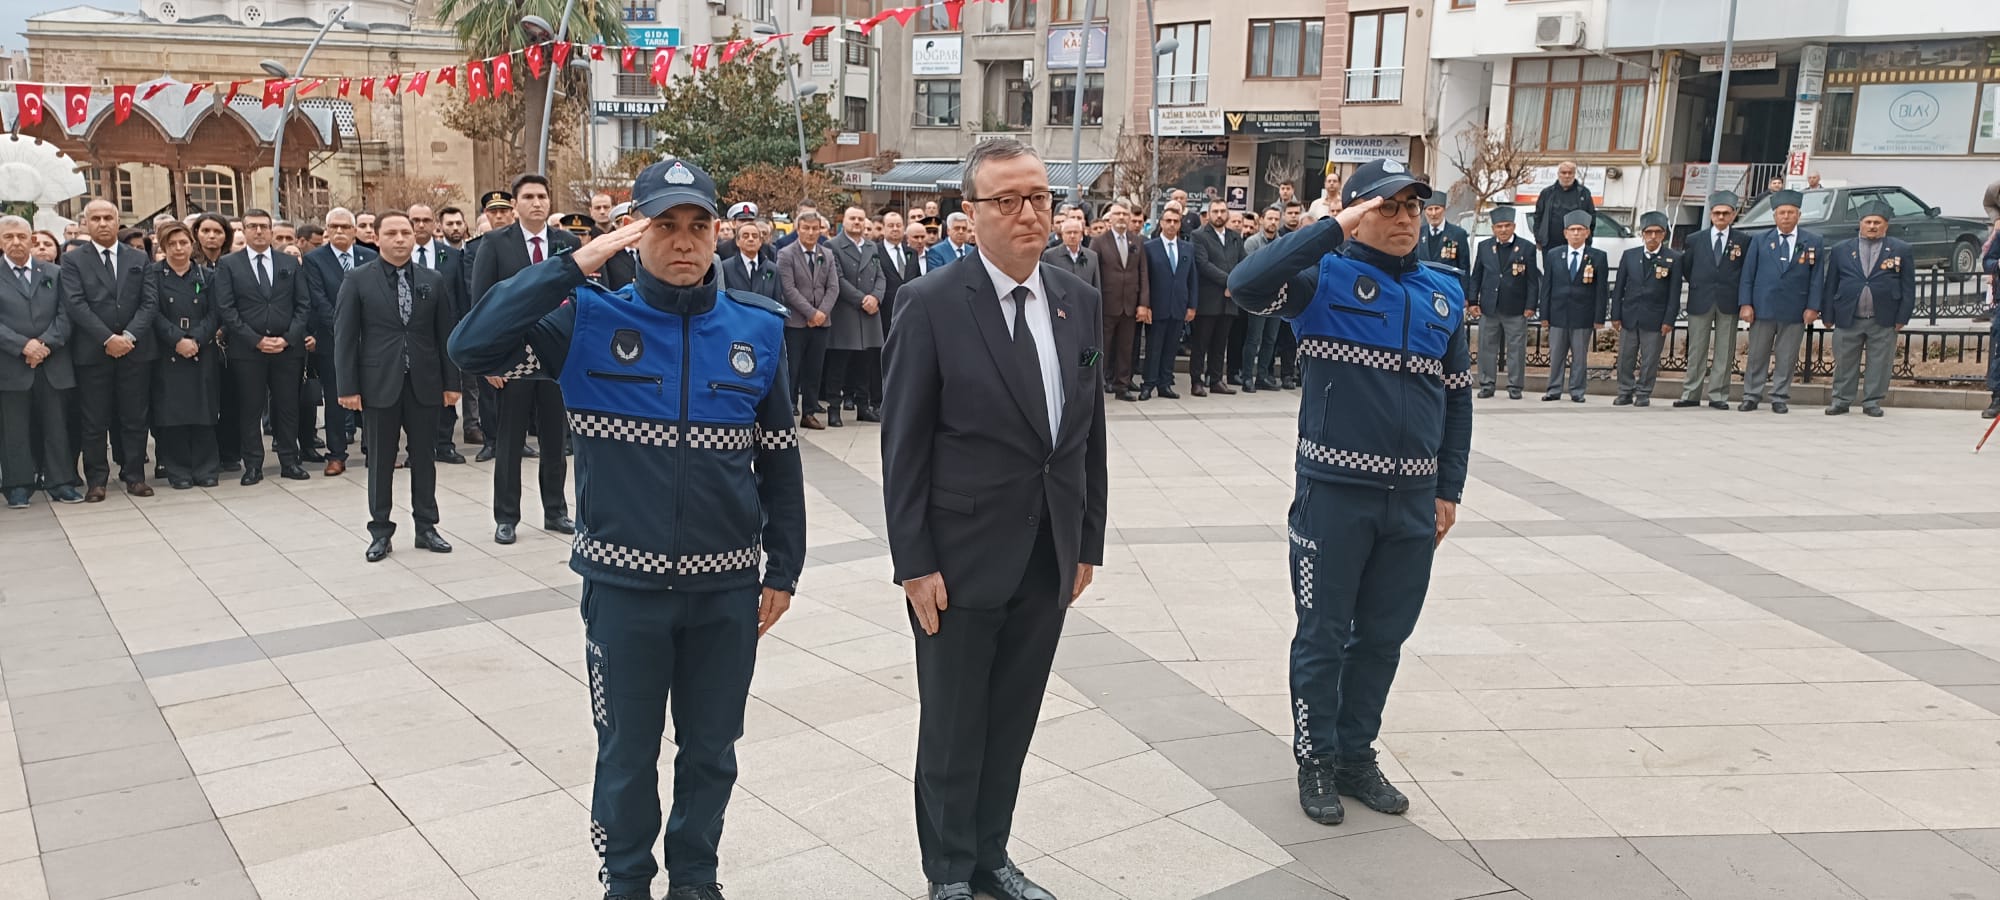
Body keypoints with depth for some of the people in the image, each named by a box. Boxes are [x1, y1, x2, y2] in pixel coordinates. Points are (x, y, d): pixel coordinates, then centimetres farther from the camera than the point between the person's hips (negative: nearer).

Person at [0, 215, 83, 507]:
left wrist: (46, 344, -11)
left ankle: (61, 483, 9)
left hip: (53, 365, 1)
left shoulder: (54, 273, 11)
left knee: (57, 427, 4)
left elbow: (65, 314, 3)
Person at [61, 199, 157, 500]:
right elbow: (75, 305, -6)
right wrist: (108, 339, -15)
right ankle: (96, 480, 9)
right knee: (95, 421, 3)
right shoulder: (73, 260, 4)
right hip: (92, 351, -2)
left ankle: (134, 475, 13)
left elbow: (148, 303, 4)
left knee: (135, 418, 5)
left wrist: (129, 336, -10)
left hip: (135, 349, 2)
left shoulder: (140, 259, 11)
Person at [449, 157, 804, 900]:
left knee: (710, 750, 16)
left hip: (727, 585, 2)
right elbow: (471, 347, -19)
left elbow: (779, 459, 4)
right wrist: (572, 266, -21)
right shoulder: (589, 319, -6)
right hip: (624, 583, -1)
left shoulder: (758, 327, -1)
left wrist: (783, 569, 4)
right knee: (627, 752, 14)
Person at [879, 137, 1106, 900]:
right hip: (961, 558, -4)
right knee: (953, 726, 11)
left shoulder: (1079, 301, 4)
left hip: (1049, 558, 5)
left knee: (1013, 722, 16)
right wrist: (914, 563, -12)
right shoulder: (934, 304, -11)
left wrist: (1088, 542, 8)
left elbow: (1090, 431, 9)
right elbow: (903, 444, -10)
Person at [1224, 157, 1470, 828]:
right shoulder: (1327, 276, -6)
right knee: (1324, 637, 7)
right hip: (1335, 491, -5)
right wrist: (1335, 230, -23)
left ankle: (1356, 755, 32)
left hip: (1414, 498, 5)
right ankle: (1317, 763, 24)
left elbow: (1457, 395, 14)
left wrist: (1449, 489, 11)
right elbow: (1246, 284, -26)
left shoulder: (1444, 290, 8)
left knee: (1383, 636, 15)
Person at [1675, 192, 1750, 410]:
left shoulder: (1743, 241, 4)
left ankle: (1718, 396, 5)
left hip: (1728, 302, -1)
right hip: (1700, 302, 1)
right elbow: (1685, 269, 14)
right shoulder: (1695, 240, 8)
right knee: (1697, 350, 3)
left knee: (1724, 351, 1)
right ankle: (1691, 394, 7)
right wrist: (1697, 286, 7)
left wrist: (1742, 297, 0)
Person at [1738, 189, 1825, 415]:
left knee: (1786, 358, 4)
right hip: (1762, 308, 1)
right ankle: (1751, 396, 12)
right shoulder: (1760, 241, 7)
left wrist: (1812, 307, -5)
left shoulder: (1813, 242, 5)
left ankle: (1780, 399, 12)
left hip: (1795, 311, 0)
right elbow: (1748, 274, 4)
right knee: (1757, 355, 5)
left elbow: (1817, 277, 3)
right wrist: (1745, 303, -5)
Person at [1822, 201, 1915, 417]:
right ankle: (1841, 400, 14)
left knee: (1879, 363, 4)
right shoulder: (1841, 249, 8)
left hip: (1883, 320, -1)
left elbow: (1908, 287, 4)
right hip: (1847, 318, 1)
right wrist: (1829, 316, 3)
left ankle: (1872, 402, 13)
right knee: (1844, 362, 5)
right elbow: (1831, 285, 8)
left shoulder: (1901, 250, 5)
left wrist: (1902, 317, -4)